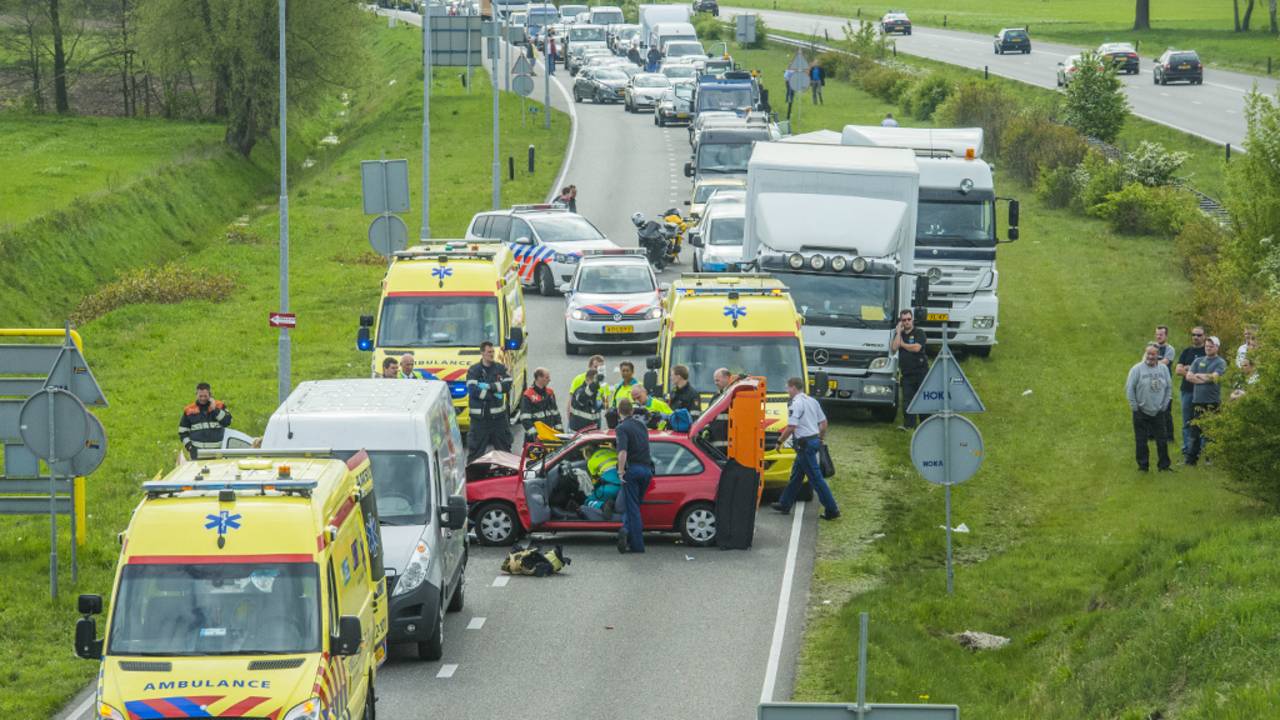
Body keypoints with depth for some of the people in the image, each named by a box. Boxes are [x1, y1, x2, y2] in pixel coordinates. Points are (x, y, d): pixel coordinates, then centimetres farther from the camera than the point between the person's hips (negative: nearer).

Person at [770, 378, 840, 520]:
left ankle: (832, 509, -6)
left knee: (816, 478, -6)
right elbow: (824, 423, 16)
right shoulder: (812, 401, 12)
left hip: (804, 443, -10)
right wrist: (820, 439, 26)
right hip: (814, 440, 10)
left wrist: (780, 441, -10)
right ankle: (784, 504, 28)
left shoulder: (796, 404, -16)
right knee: (796, 475, 19)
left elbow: (791, 427, -22)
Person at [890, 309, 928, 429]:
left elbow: (916, 348, -15)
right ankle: (908, 424, -5)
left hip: (920, 371, -4)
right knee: (907, 399, -4)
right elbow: (894, 347, -3)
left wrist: (903, 344, -2)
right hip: (906, 373, 4)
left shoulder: (919, 333, 0)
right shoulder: (899, 334, 14)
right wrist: (899, 332, -3)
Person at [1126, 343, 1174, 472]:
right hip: (1141, 412, -3)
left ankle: (1164, 465, 12)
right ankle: (1143, 465, 10)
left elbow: (1169, 387, 11)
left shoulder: (1163, 369, 5)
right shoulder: (1137, 369, -7)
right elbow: (1129, 389, -6)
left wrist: (1164, 405, 4)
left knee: (1162, 440, 4)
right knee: (1141, 441, 2)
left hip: (1158, 412, 3)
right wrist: (1134, 407, -8)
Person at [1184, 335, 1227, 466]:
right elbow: (1189, 376, 5)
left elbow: (1214, 377, -12)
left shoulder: (1220, 363, 2)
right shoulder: (1198, 361, 17)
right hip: (1197, 400, 5)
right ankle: (1191, 457, 10)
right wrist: (1206, 379, -6)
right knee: (1195, 430, 6)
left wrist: (1198, 375, 1)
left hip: (1212, 401, -5)